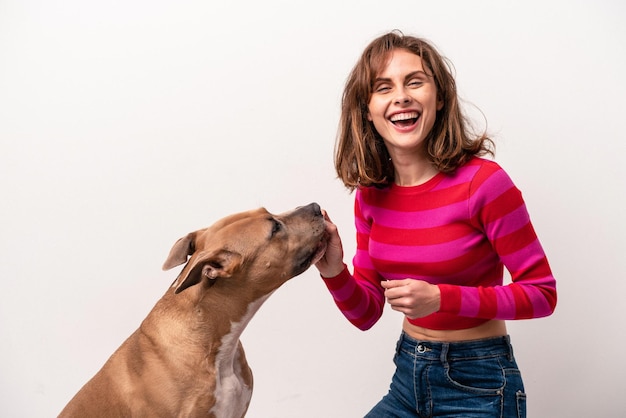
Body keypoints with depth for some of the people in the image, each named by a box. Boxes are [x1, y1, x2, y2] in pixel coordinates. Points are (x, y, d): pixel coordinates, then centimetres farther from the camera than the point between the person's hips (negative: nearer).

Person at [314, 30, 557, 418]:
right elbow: (366, 314, 2)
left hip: (478, 384, -5)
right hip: (408, 376, 5)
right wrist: (334, 273, -18)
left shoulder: (482, 181, -19)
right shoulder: (370, 193, -2)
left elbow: (542, 293, -13)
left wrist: (442, 298, -24)